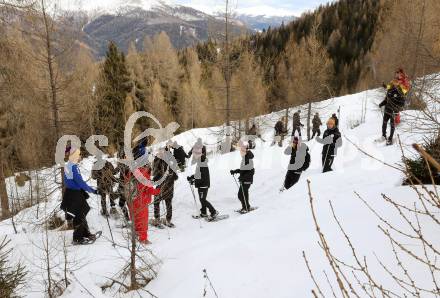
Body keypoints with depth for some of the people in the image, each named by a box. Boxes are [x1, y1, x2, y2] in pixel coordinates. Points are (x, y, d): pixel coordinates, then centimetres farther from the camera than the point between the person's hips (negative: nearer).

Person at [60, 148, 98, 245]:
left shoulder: (67, 165, 8)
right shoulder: (73, 167, -22)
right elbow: (80, 182, -26)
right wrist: (93, 190, -22)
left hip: (70, 192, 10)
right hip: (74, 194, -10)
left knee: (82, 214, 17)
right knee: (79, 216, 2)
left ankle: (86, 234, 27)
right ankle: (77, 238, 13)